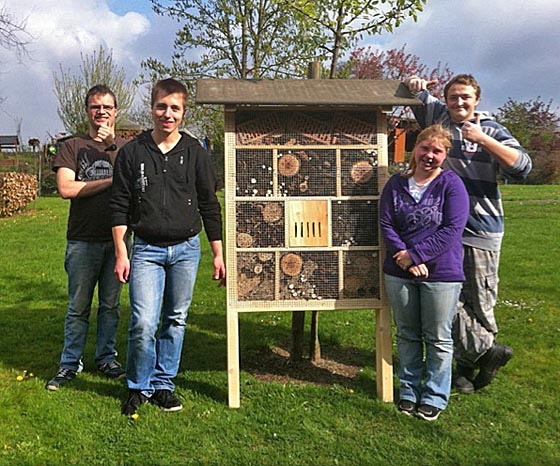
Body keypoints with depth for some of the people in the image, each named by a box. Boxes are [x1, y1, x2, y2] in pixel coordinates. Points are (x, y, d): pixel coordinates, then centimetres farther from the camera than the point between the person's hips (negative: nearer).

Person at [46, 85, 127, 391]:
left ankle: (106, 358, 24)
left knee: (111, 305, 10)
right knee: (78, 306, 4)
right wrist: (111, 180, -6)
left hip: (117, 239, 2)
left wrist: (112, 144, -14)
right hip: (83, 240, -1)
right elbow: (66, 188, -8)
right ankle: (70, 363, 18)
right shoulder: (72, 147, 6)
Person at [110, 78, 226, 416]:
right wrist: (121, 253, -2)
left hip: (186, 249, 1)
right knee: (143, 324, -9)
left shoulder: (195, 153, 3)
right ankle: (139, 387, 14)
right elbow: (120, 207, 3)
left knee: (175, 321, 8)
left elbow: (210, 206, 6)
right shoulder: (132, 153, 2)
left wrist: (218, 254, 5)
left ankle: (163, 385, 25)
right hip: (146, 249, -1)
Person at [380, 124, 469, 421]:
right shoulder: (396, 184, 4)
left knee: (438, 338, 8)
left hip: (441, 274, -3)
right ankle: (409, 391, 29)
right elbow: (386, 224, -1)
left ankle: (435, 397, 22)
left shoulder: (451, 184, -5)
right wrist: (405, 258, -15)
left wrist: (415, 254, -18)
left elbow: (452, 229, -14)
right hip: (399, 273, 3)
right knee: (407, 335, 14)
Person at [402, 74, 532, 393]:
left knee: (481, 303, 6)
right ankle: (488, 350, 13)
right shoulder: (436, 117, 7)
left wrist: (483, 140, -18)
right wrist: (414, 82, -3)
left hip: (481, 231, -2)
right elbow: (413, 91, 21)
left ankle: (468, 362, 24)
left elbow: (523, 167, -13)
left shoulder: (491, 130, 0)